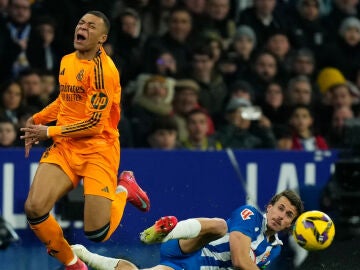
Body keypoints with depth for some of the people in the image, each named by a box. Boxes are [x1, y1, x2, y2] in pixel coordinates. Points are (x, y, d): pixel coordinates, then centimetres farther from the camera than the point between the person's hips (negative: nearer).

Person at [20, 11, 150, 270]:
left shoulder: (103, 69, -15)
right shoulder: (67, 61, 9)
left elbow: (95, 123, -17)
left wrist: (50, 132, -12)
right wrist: (36, 120, 13)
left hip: (98, 148, -6)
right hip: (65, 147, 6)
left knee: (97, 233, -14)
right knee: (35, 208, -17)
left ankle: (124, 189, 19)